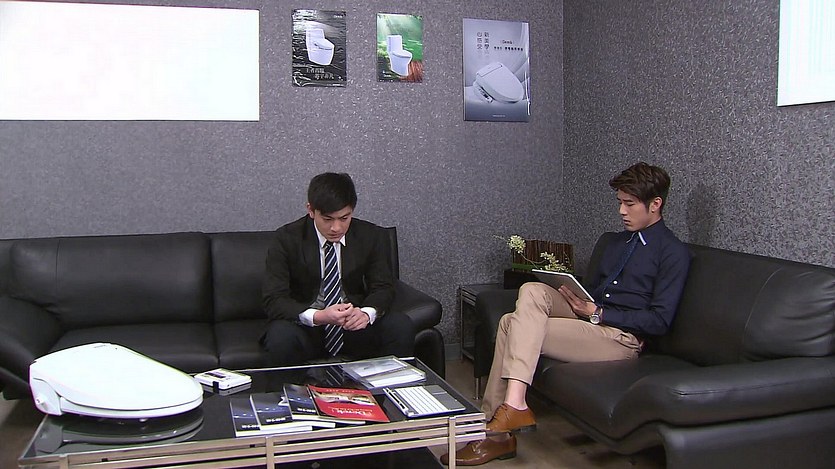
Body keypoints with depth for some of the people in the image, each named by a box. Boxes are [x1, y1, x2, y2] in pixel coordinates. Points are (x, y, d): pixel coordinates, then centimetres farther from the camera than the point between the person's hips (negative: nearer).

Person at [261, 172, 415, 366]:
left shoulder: (372, 236, -2)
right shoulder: (287, 239, -10)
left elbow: (383, 288, 0)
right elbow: (274, 300, -15)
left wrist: (366, 313, -25)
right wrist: (318, 317, -34)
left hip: (353, 326, 2)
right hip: (306, 325, -2)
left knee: (402, 325, -23)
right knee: (281, 335, -35)